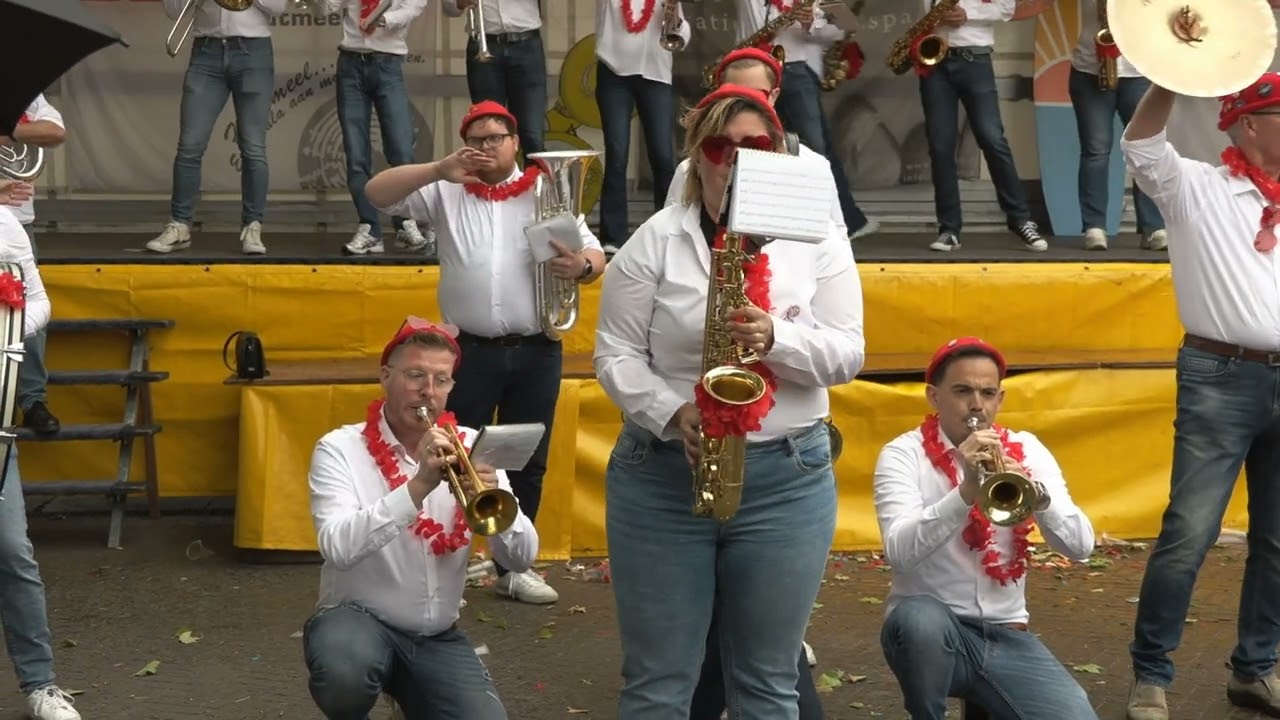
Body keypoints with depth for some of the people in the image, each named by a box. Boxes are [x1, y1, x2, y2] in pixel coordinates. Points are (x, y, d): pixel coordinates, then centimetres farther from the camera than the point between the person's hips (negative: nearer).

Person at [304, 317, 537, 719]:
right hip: (359, 619, -3)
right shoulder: (341, 449, -9)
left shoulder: (470, 447, 0)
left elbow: (522, 558, -6)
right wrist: (417, 487, -35)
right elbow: (337, 548, -27)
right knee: (345, 672, -36)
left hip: (437, 638, 4)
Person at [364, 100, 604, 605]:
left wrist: (581, 266, -22)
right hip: (470, 351, -1)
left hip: (536, 353, 1)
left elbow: (595, 255, 2)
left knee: (527, 463, 10)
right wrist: (439, 170, -17)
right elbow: (377, 193, -5)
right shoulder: (447, 193, 5)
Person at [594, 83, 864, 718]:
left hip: (787, 479, 1)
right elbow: (615, 354, -3)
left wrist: (775, 339, -20)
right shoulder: (655, 241, -1)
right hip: (660, 476, 0)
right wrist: (673, 413, -20)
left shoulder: (818, 239, 3)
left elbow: (847, 355, -2)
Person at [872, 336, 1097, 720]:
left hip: (1005, 634, 3)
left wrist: (1037, 495, -24)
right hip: (930, 628, -2)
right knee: (920, 619, -37)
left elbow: (1081, 546, -5)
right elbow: (900, 552, -22)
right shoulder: (904, 455, -6)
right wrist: (966, 492, -33)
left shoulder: (1026, 450, 6)